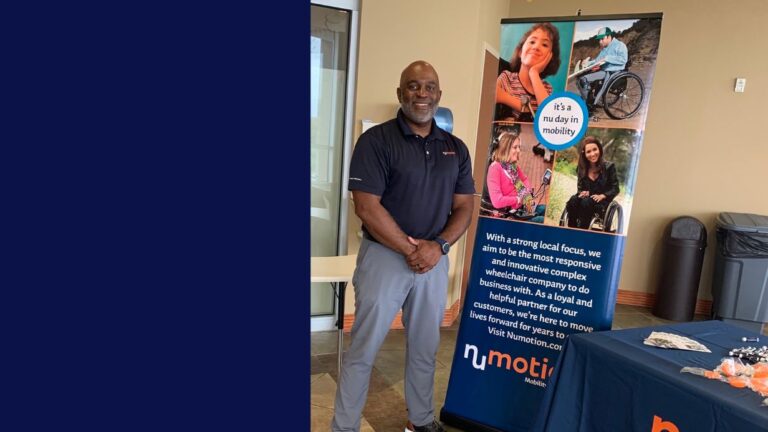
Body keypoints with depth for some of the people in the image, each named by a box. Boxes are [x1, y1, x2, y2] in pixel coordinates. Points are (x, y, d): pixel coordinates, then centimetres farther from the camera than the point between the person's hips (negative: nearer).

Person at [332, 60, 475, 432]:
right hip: (384, 257, -4)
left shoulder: (456, 148, 7)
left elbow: (464, 208, 6)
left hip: (435, 261, 5)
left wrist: (438, 246, -11)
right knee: (362, 350, 5)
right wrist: (410, 250, -15)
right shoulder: (376, 140, -8)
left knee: (425, 349, 18)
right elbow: (367, 207, -15)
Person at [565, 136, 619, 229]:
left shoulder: (609, 166, -4)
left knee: (586, 203, -36)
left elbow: (615, 189, -3)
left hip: (602, 201, -3)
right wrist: (583, 192, -9)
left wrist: (602, 196, -19)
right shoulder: (582, 168, 6)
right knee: (573, 201, -30)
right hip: (587, 198, 3)